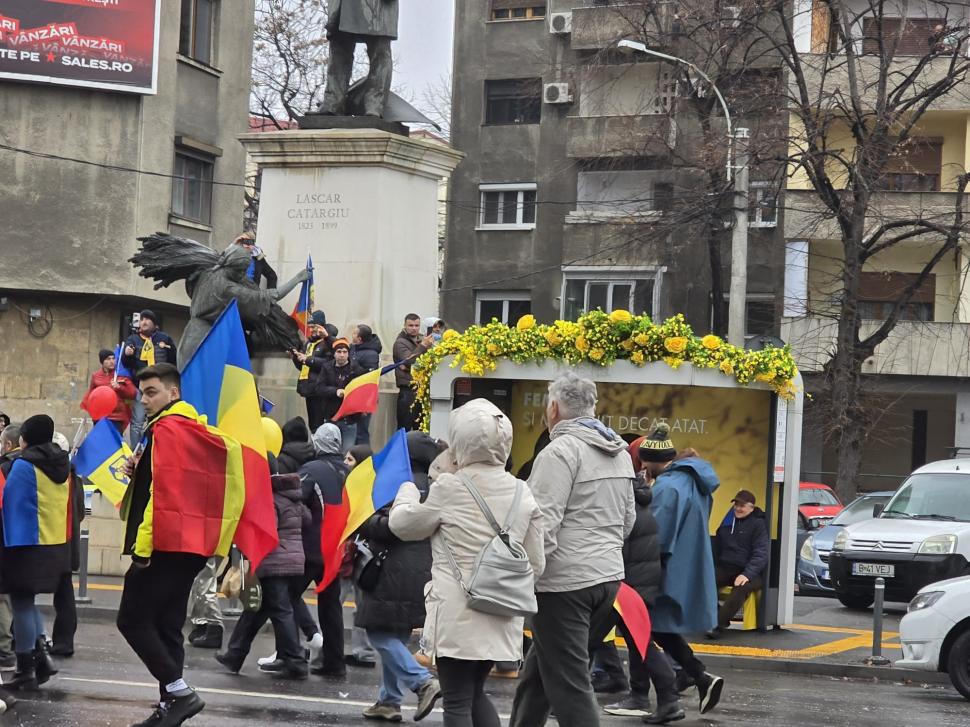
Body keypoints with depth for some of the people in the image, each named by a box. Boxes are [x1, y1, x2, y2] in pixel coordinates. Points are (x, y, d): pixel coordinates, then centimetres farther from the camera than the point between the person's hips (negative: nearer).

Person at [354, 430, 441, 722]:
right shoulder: (431, 486, 15)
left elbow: (392, 526, -20)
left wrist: (362, 520, -7)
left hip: (396, 574, -9)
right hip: (421, 574, 9)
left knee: (380, 633, -5)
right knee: (395, 637, 13)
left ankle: (423, 681, -14)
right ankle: (389, 700, 15)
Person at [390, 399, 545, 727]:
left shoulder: (448, 490, -11)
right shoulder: (522, 494, 3)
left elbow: (403, 524, 5)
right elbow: (535, 564, 6)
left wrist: (407, 490, 23)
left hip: (457, 615, -5)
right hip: (500, 617, 5)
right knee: (475, 692, 22)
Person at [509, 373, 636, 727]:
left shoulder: (561, 452, -14)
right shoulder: (619, 453, 13)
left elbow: (543, 525, -20)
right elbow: (627, 520, 19)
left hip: (565, 582, -8)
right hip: (609, 576, 9)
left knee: (568, 684, -4)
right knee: (537, 671, 18)